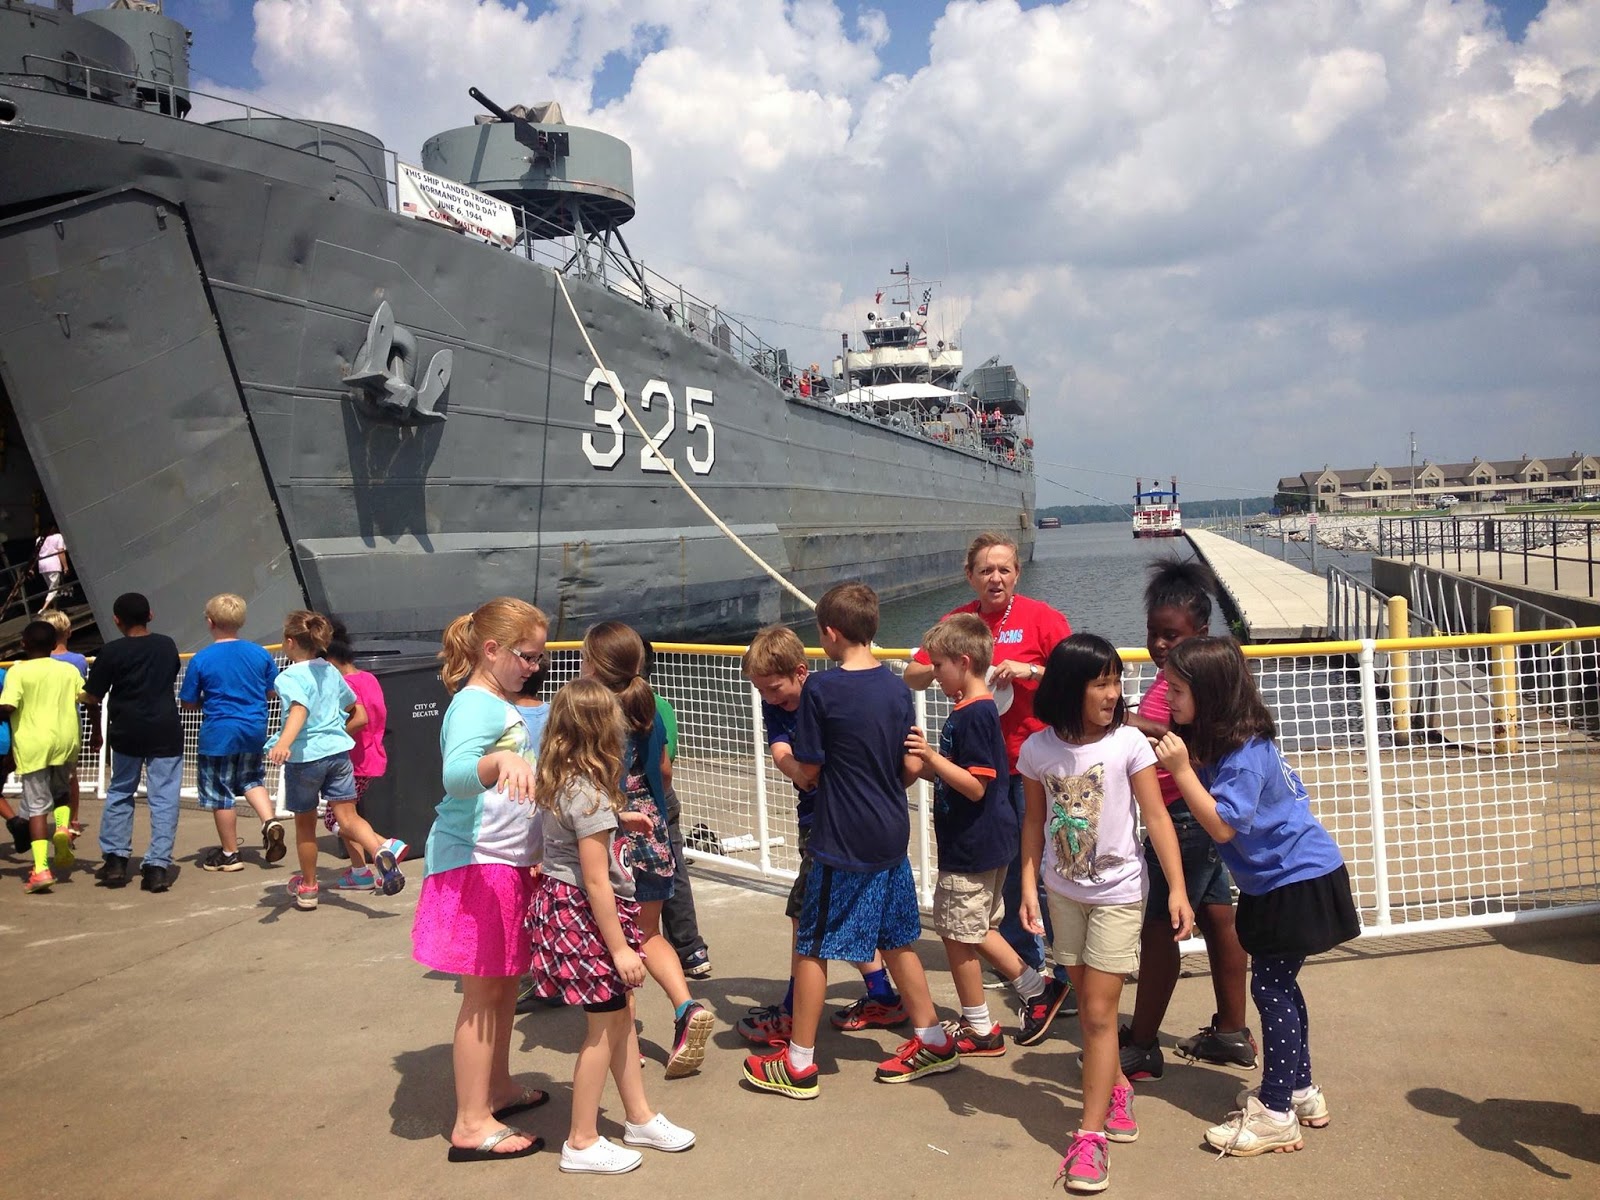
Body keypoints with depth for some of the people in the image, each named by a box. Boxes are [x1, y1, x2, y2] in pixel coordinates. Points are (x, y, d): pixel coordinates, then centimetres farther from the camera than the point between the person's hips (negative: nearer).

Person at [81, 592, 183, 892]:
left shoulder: (111, 652, -7)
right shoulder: (168, 646, 3)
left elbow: (92, 697, -2)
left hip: (127, 733, -1)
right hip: (165, 732, 1)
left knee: (119, 794, 18)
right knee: (164, 798, 1)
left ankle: (115, 859, 17)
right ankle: (157, 867, -4)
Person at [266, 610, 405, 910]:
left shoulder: (289, 677, -10)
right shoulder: (330, 671, 11)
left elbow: (299, 709, -29)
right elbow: (351, 703, 26)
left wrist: (284, 742, -45)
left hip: (304, 756, -4)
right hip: (338, 750, 5)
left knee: (305, 823, 13)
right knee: (348, 817, 0)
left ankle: (308, 887, 27)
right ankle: (382, 849, -30)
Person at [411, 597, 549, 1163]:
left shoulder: (500, 705, 13)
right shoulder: (476, 705, -17)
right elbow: (456, 772, -37)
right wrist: (502, 760, -55)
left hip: (508, 862, 10)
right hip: (476, 864, -10)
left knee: (504, 984, 17)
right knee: (484, 991, -4)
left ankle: (498, 1088, 31)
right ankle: (471, 1125, 3)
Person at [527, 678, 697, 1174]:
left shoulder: (558, 782, 3)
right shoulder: (589, 794, -24)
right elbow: (596, 881, -22)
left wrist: (619, 817, 27)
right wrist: (619, 947, -18)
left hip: (564, 904, 9)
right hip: (586, 915, -9)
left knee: (622, 1013, 19)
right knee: (604, 1025, 3)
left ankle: (639, 1117, 33)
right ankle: (582, 1143, 16)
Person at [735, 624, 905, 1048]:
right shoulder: (775, 707, 0)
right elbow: (781, 755, -18)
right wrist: (801, 770, -38)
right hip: (814, 819, 8)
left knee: (806, 915, -4)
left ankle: (792, 1015, 7)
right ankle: (882, 997, 30)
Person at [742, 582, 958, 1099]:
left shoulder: (821, 688, -16)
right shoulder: (896, 687, 1)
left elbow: (808, 773, -11)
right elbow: (912, 768, 5)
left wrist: (784, 757, 10)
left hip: (840, 843, -6)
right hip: (892, 837, 6)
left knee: (813, 947, 6)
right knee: (898, 941, 19)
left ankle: (799, 1064, 14)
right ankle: (934, 1041, 29)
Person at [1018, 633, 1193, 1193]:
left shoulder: (1128, 743, -15)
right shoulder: (1038, 749, -7)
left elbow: (1157, 818, -13)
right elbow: (1035, 821, 1)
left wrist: (1177, 889, -17)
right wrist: (1028, 887, -5)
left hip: (1118, 894, -3)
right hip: (1064, 891, 3)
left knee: (1098, 1013, -4)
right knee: (1088, 1004, 16)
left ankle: (1091, 1137, 2)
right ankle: (1116, 1086, 40)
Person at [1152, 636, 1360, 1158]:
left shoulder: (1245, 755, -26)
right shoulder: (1224, 742, 3)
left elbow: (1222, 825, -28)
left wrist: (1182, 769, -30)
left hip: (1297, 880, -10)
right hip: (1278, 878, 10)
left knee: (1271, 988, -4)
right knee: (1278, 984, 17)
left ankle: (1274, 1115, 4)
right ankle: (1300, 1090, 30)